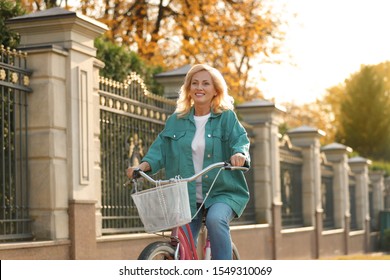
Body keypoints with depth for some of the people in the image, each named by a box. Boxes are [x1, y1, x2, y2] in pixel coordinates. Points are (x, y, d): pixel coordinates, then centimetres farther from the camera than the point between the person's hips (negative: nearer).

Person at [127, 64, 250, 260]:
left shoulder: (226, 117, 2)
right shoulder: (175, 121, 10)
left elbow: (240, 139, -12)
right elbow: (160, 148, 5)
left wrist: (239, 153, -36)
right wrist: (143, 165, -15)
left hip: (222, 193, -3)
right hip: (187, 197, 3)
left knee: (215, 219, -33)